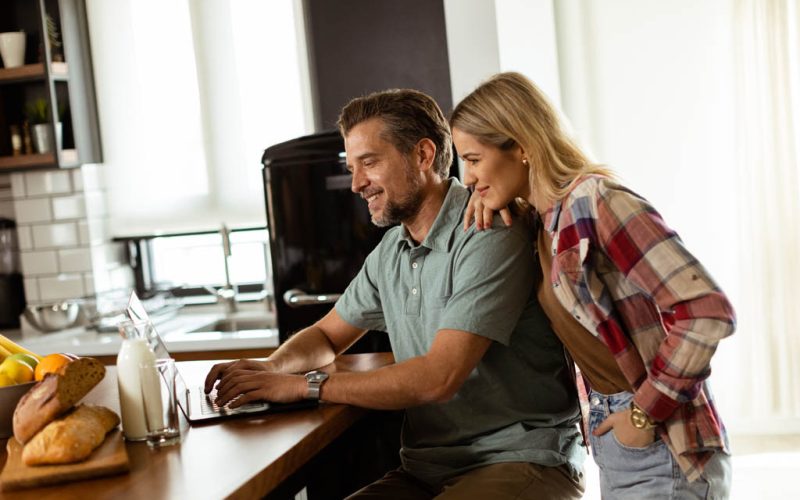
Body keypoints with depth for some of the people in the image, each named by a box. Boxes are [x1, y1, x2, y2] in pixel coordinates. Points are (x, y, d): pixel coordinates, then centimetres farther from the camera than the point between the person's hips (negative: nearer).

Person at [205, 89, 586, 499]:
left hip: (523, 461, -6)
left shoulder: (489, 238, -16)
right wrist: (271, 369, -1)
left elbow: (439, 377, -22)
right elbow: (328, 335, 22)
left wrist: (301, 386, -18)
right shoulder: (390, 252, 10)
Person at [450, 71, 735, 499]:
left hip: (661, 451, -8)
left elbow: (707, 311, -24)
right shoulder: (545, 216, 5)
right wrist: (488, 197, 6)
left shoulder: (594, 200, -19)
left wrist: (646, 413, -17)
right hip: (614, 446, 8)